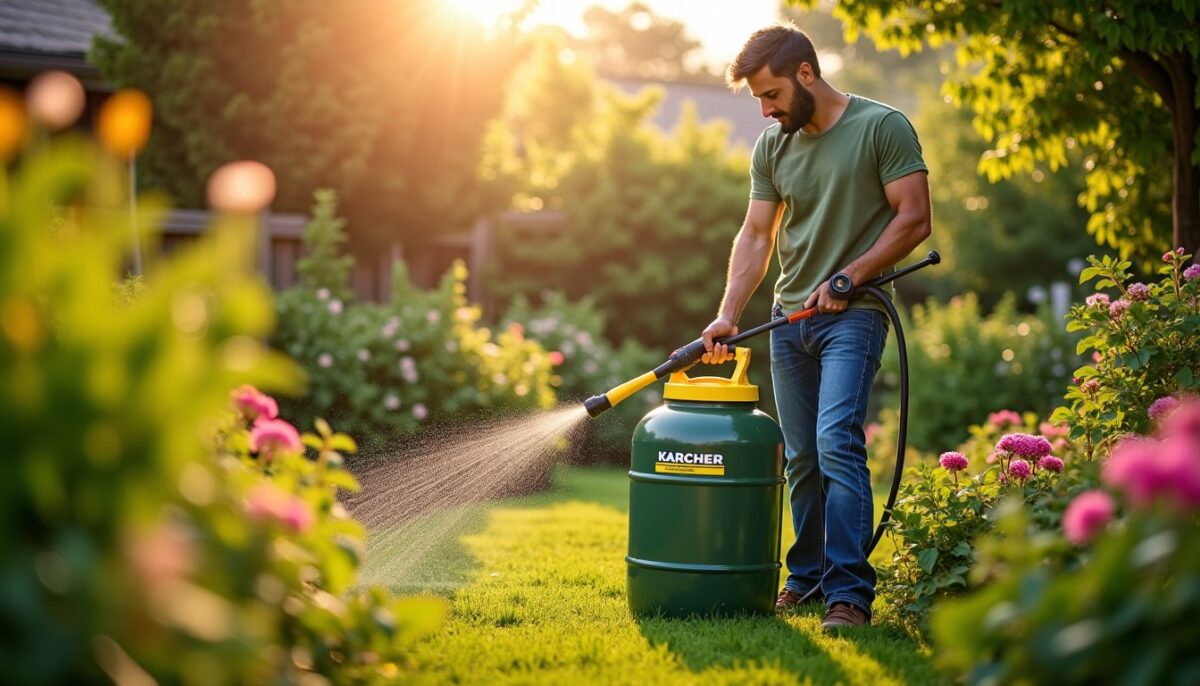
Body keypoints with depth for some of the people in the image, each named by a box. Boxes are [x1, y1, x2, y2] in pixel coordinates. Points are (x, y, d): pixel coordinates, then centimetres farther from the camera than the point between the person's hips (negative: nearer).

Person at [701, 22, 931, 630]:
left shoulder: (882, 127, -6)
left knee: (837, 445, -18)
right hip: (790, 317, 6)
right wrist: (727, 315, -3)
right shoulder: (771, 146, 10)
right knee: (801, 460, 10)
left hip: (853, 314, -6)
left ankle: (849, 592, -16)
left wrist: (847, 277, -15)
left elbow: (914, 219, -9)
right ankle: (807, 578, 22)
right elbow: (756, 236, 8)